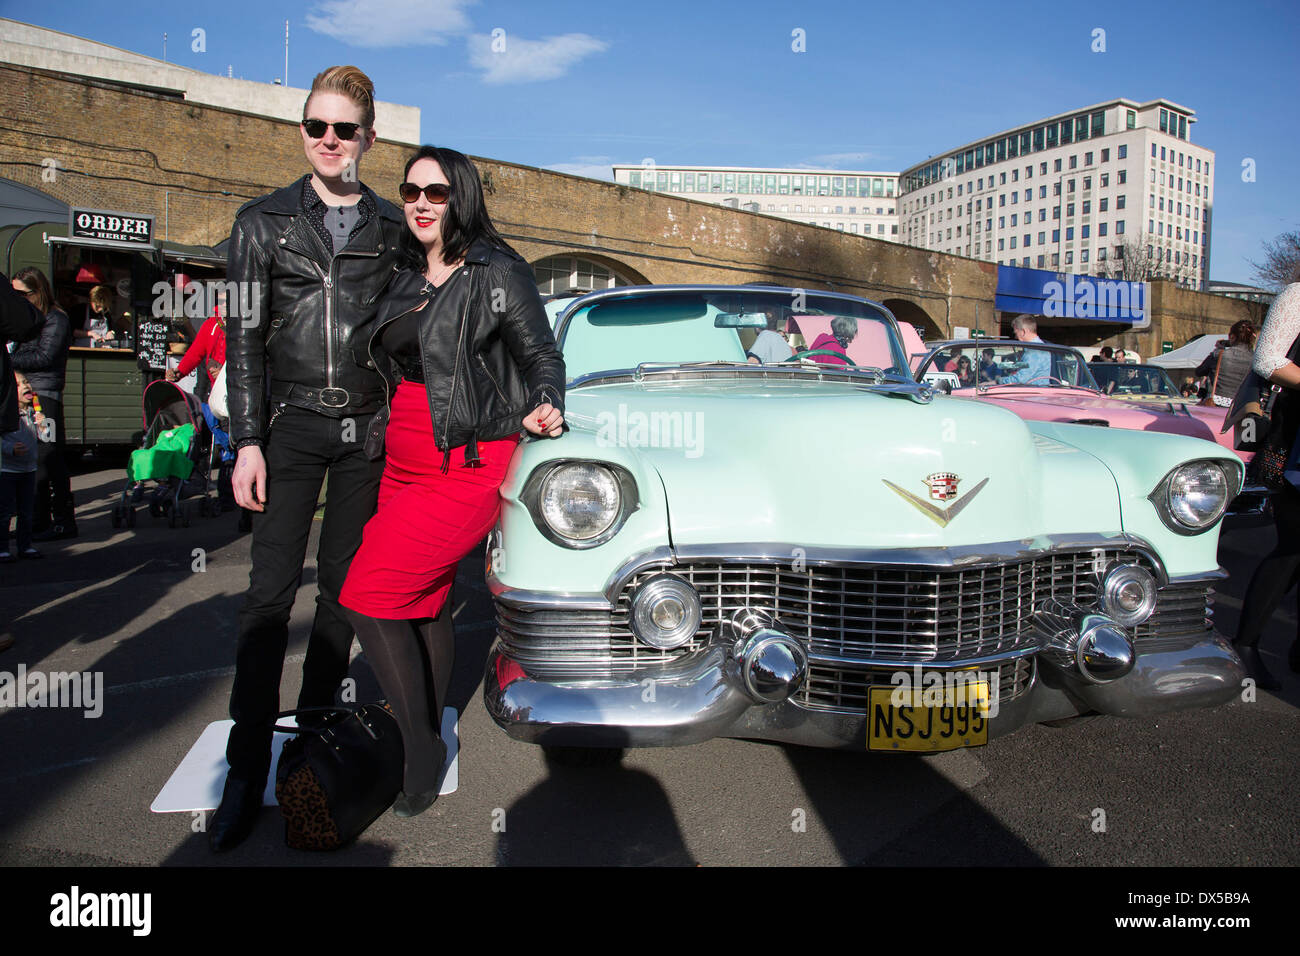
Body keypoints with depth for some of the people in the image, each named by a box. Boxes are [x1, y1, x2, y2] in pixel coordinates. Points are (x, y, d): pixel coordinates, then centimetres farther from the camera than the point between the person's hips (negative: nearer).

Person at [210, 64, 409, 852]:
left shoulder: (393, 228, 9)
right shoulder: (264, 221, 6)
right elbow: (245, 337, 1)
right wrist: (248, 441, -6)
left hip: (369, 426, 2)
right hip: (293, 425, -1)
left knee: (344, 584, 8)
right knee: (272, 589, -5)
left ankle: (317, 722, 24)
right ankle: (247, 768, 2)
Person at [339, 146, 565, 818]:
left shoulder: (498, 272, -5)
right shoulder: (407, 282, 16)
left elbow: (540, 352, -3)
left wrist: (545, 408, -21)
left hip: (468, 466, -7)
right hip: (404, 465, 7)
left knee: (366, 596, -13)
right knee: (425, 605, 12)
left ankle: (420, 749, 2)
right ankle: (427, 739, 28)